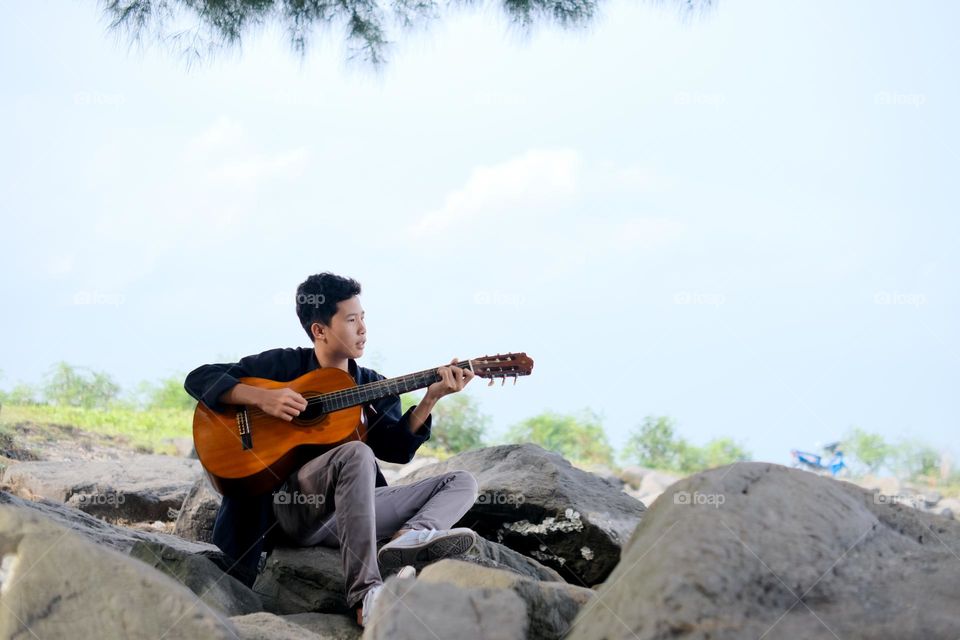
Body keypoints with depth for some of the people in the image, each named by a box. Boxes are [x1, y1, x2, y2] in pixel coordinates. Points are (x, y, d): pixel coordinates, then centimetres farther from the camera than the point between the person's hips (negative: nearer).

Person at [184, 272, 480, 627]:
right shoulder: (284, 365, 3)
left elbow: (397, 449, -3)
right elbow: (198, 378, -3)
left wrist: (430, 400, -16)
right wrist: (262, 398, -17)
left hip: (351, 512, 6)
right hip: (288, 505, -6)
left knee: (461, 482, -4)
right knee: (356, 454, -35)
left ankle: (409, 538, -40)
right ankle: (365, 597, -45)